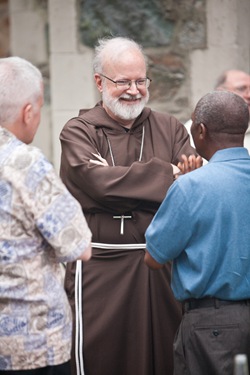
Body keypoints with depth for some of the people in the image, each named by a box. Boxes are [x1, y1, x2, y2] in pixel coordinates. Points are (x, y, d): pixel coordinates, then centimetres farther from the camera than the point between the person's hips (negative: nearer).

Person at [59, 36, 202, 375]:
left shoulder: (170, 128, 12)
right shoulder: (79, 131, 1)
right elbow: (99, 183, -16)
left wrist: (122, 179, -20)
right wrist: (168, 174, -12)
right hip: (101, 269, -3)